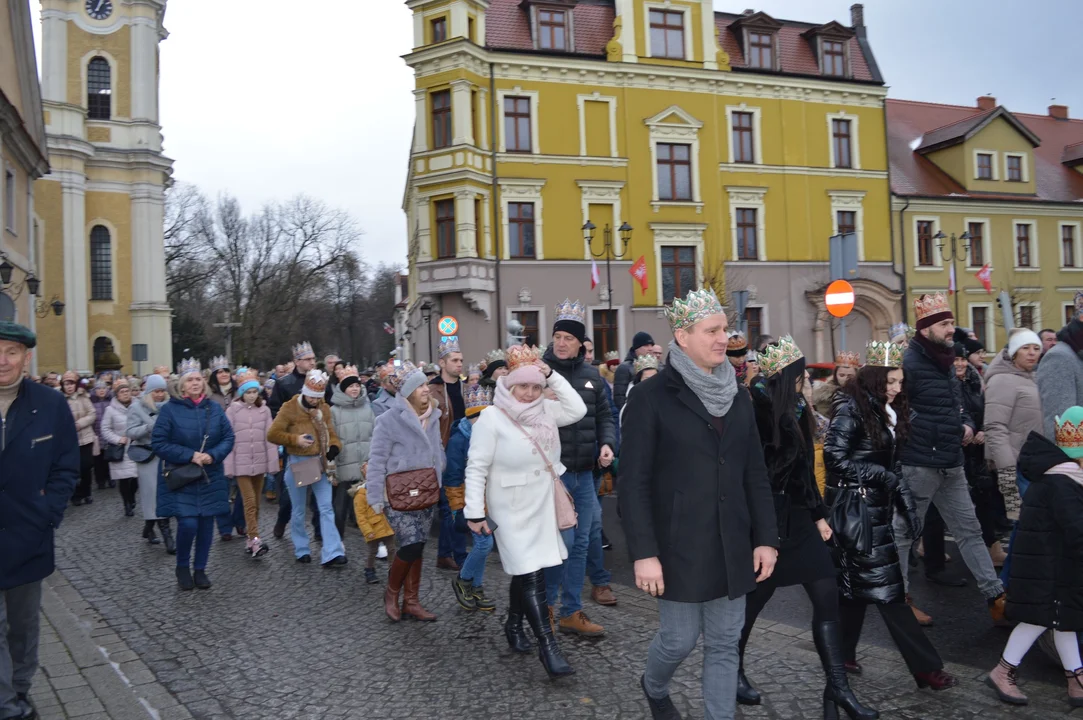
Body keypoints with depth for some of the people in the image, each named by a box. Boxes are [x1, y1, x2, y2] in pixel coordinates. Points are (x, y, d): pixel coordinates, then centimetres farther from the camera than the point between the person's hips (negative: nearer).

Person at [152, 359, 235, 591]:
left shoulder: (214, 408, 2)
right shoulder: (169, 409, -7)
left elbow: (228, 438, 5)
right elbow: (158, 443, -9)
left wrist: (213, 455, -14)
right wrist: (190, 455, -17)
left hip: (210, 477, 3)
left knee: (206, 524, 6)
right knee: (187, 524, -11)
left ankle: (200, 569, 23)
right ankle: (182, 567, 16)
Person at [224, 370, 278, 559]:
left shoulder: (264, 410, 1)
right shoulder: (232, 410, -5)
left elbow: (270, 437, 2)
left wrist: (272, 462, -2)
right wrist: (228, 465, -8)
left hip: (260, 462, 3)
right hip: (241, 463, -3)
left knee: (256, 502, 12)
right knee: (249, 501, -9)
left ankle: (250, 539, 25)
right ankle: (255, 540, -11)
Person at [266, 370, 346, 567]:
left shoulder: (324, 408, 6)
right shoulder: (290, 408, -7)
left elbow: (331, 433, 10)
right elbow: (272, 434, -8)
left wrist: (334, 447, -11)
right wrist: (295, 439, -20)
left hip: (320, 462, 3)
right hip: (298, 463, -3)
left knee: (326, 508, -3)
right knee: (298, 510, 9)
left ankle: (331, 554, -4)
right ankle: (301, 550, 25)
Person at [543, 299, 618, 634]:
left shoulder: (591, 375, 8)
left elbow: (604, 417, 17)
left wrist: (607, 443, 0)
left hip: (584, 473, 6)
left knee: (581, 543, 11)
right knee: (563, 540, -6)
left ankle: (571, 612, 24)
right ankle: (546, 603, 18)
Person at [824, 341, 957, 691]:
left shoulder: (886, 410, 11)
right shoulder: (851, 409, -14)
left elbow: (891, 465, 14)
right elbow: (835, 459, -18)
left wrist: (907, 503, 7)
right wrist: (882, 476, -14)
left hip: (875, 507, 9)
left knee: (857, 583, 14)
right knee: (885, 586, -3)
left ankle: (842, 654, 26)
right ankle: (926, 667, 2)